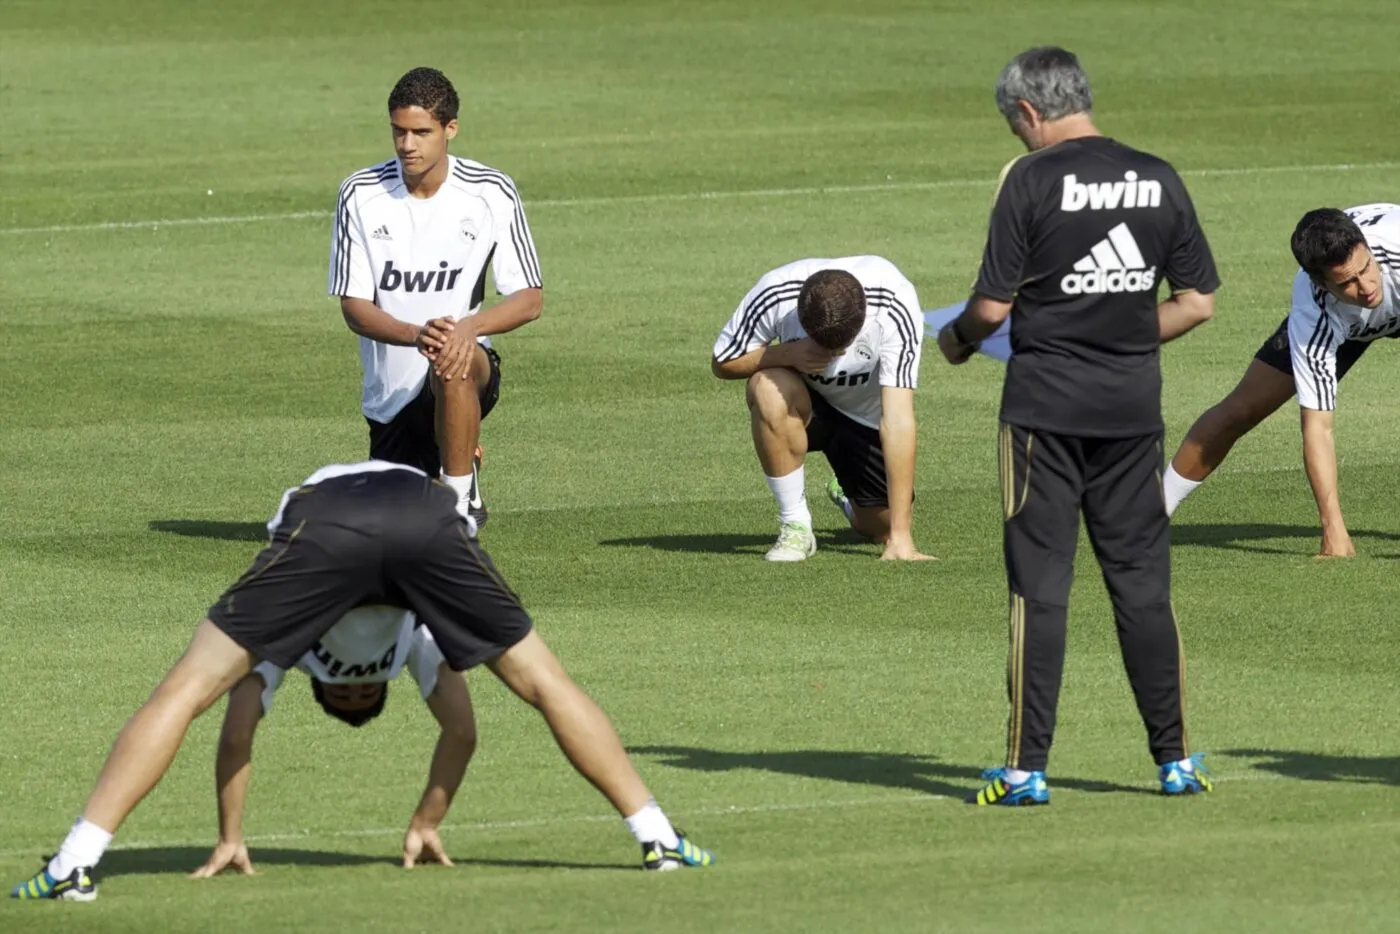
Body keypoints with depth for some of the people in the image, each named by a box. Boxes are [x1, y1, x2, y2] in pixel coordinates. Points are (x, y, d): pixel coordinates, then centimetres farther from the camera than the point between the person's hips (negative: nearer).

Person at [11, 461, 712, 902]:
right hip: (429, 512, 1)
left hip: (320, 520, -1)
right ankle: (658, 841, 19)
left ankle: (75, 865, -7)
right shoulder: (411, 635, 48)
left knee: (183, 691, 4)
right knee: (547, 684, 19)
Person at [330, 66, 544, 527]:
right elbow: (353, 306, -6)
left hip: (466, 365, -3)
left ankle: (461, 505, -22)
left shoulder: (492, 193, -7)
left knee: (454, 367, -41)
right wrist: (415, 334, -28)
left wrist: (469, 326, -27)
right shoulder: (361, 195, -5)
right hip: (390, 396, 3)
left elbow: (530, 299, -5)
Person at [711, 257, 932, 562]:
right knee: (769, 388, -35)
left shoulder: (895, 310, -36)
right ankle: (795, 526, -18)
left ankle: (850, 501, 38)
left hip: (866, 418, 0)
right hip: (804, 402, 0)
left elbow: (897, 421, -39)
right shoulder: (774, 295, -32)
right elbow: (722, 364, -16)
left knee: (884, 528, -1)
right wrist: (786, 354, -38)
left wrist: (900, 537, -41)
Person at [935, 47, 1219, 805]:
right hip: (1134, 406, 4)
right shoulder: (1158, 179, 5)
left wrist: (957, 339, 11)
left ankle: (1026, 769, 0)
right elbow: (1198, 302, 7)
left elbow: (994, 305, -10)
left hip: (1045, 406, -4)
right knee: (1142, 583, 10)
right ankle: (1175, 761, 11)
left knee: (1039, 587, 0)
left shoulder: (1031, 179, -9)